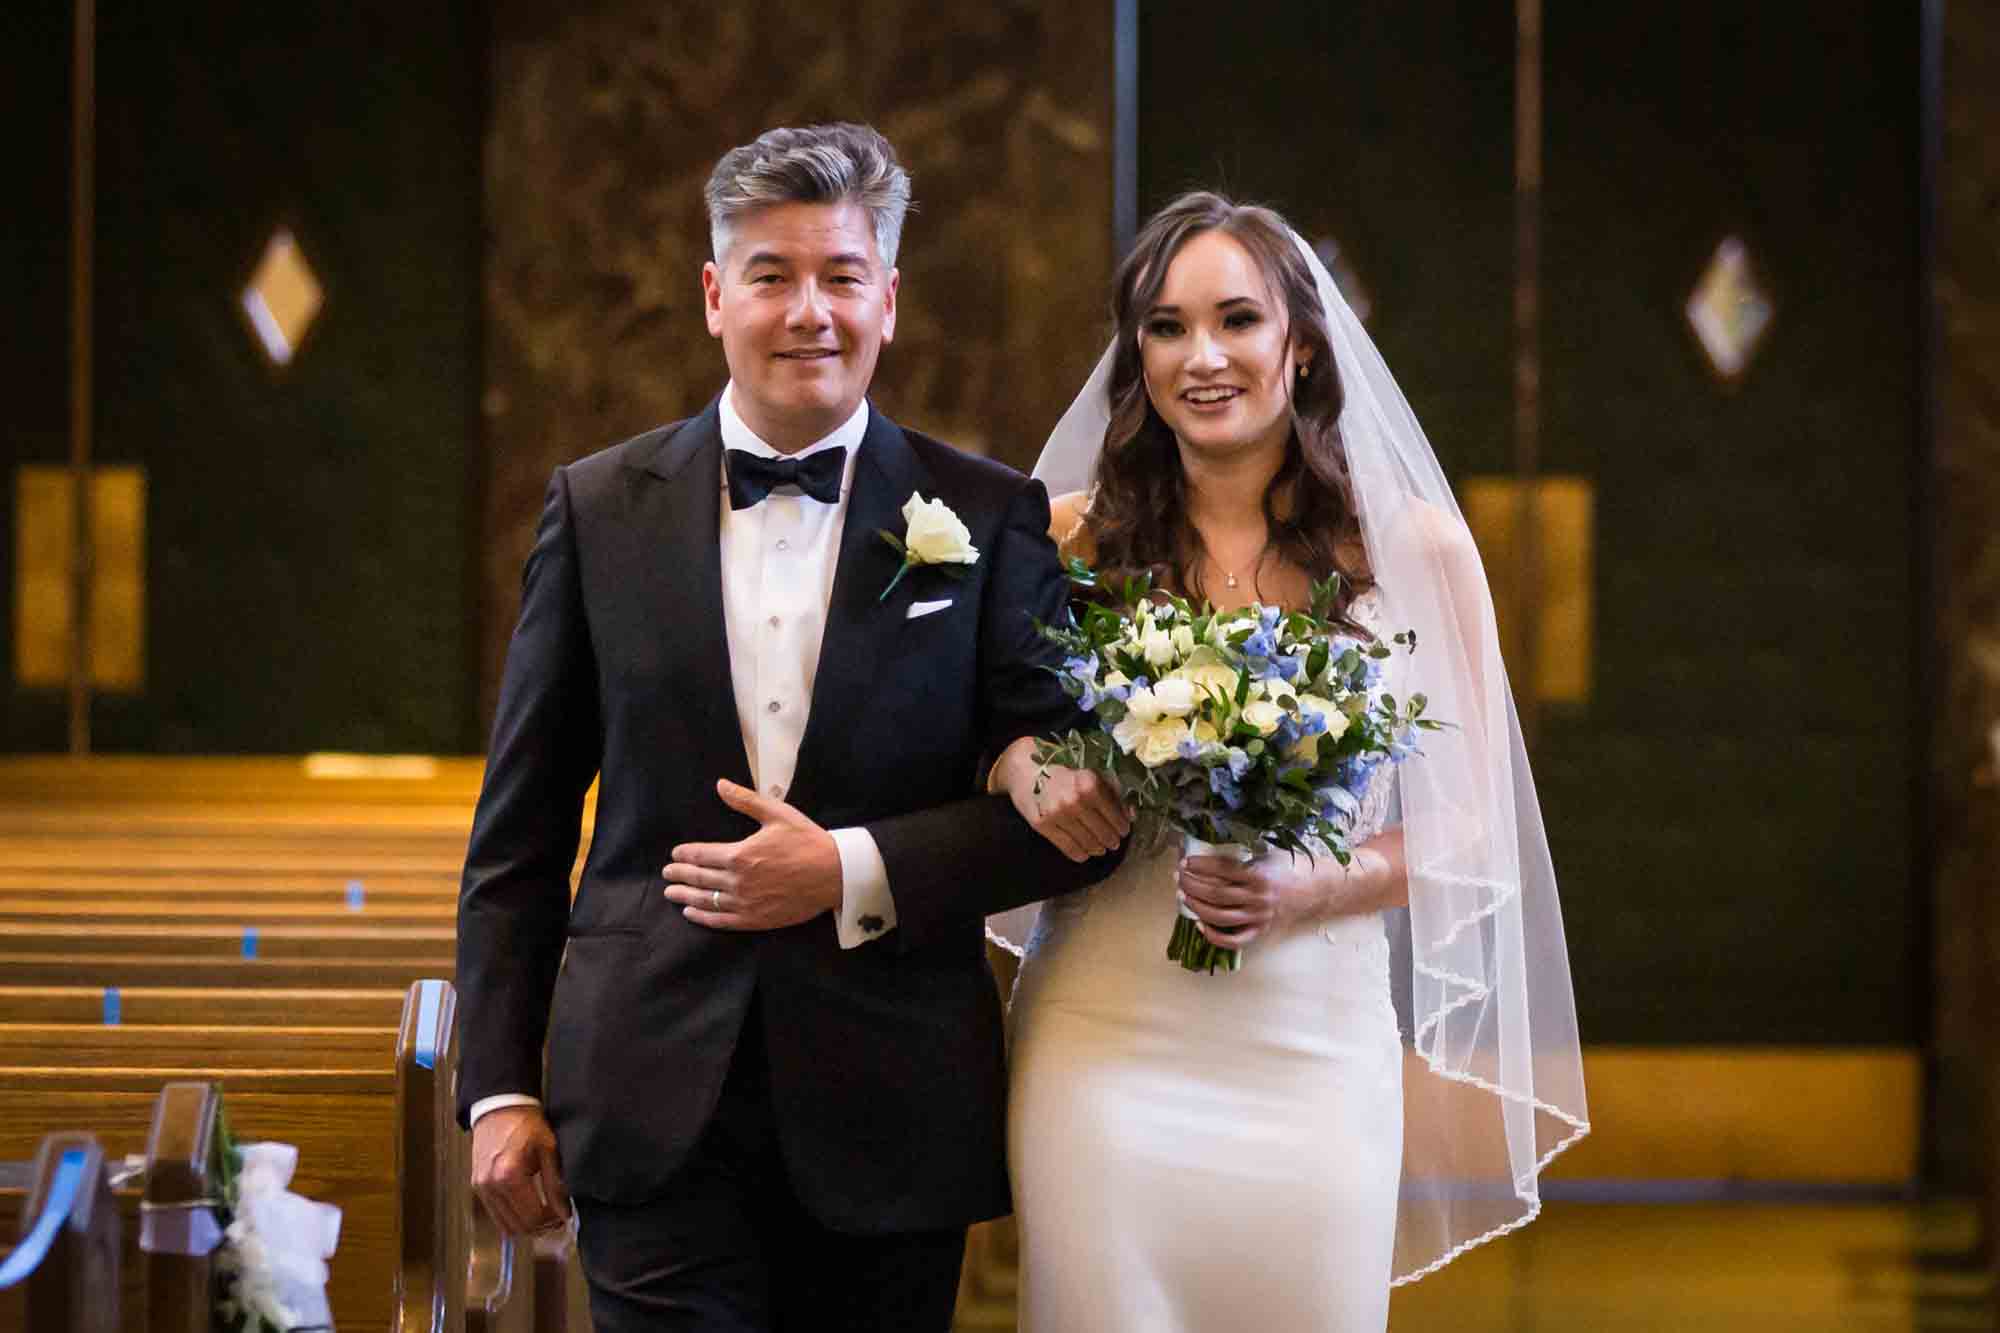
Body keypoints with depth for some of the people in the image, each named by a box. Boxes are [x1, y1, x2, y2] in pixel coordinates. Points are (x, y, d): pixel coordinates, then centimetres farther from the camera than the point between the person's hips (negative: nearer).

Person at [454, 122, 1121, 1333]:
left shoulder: (990, 519, 2)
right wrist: (501, 1086, 3)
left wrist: (854, 873, -12)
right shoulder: (600, 508, 6)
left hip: (890, 1122, 0)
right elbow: (521, 829, 8)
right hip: (656, 1111, 0)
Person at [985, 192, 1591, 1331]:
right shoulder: (1070, 542, 3)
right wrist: (1029, 781, -9)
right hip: (1103, 1037, 0)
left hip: (1313, 1052, 0)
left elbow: (1469, 828, 4)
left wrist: (1308, 891, -13)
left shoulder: (1414, 548, 2)